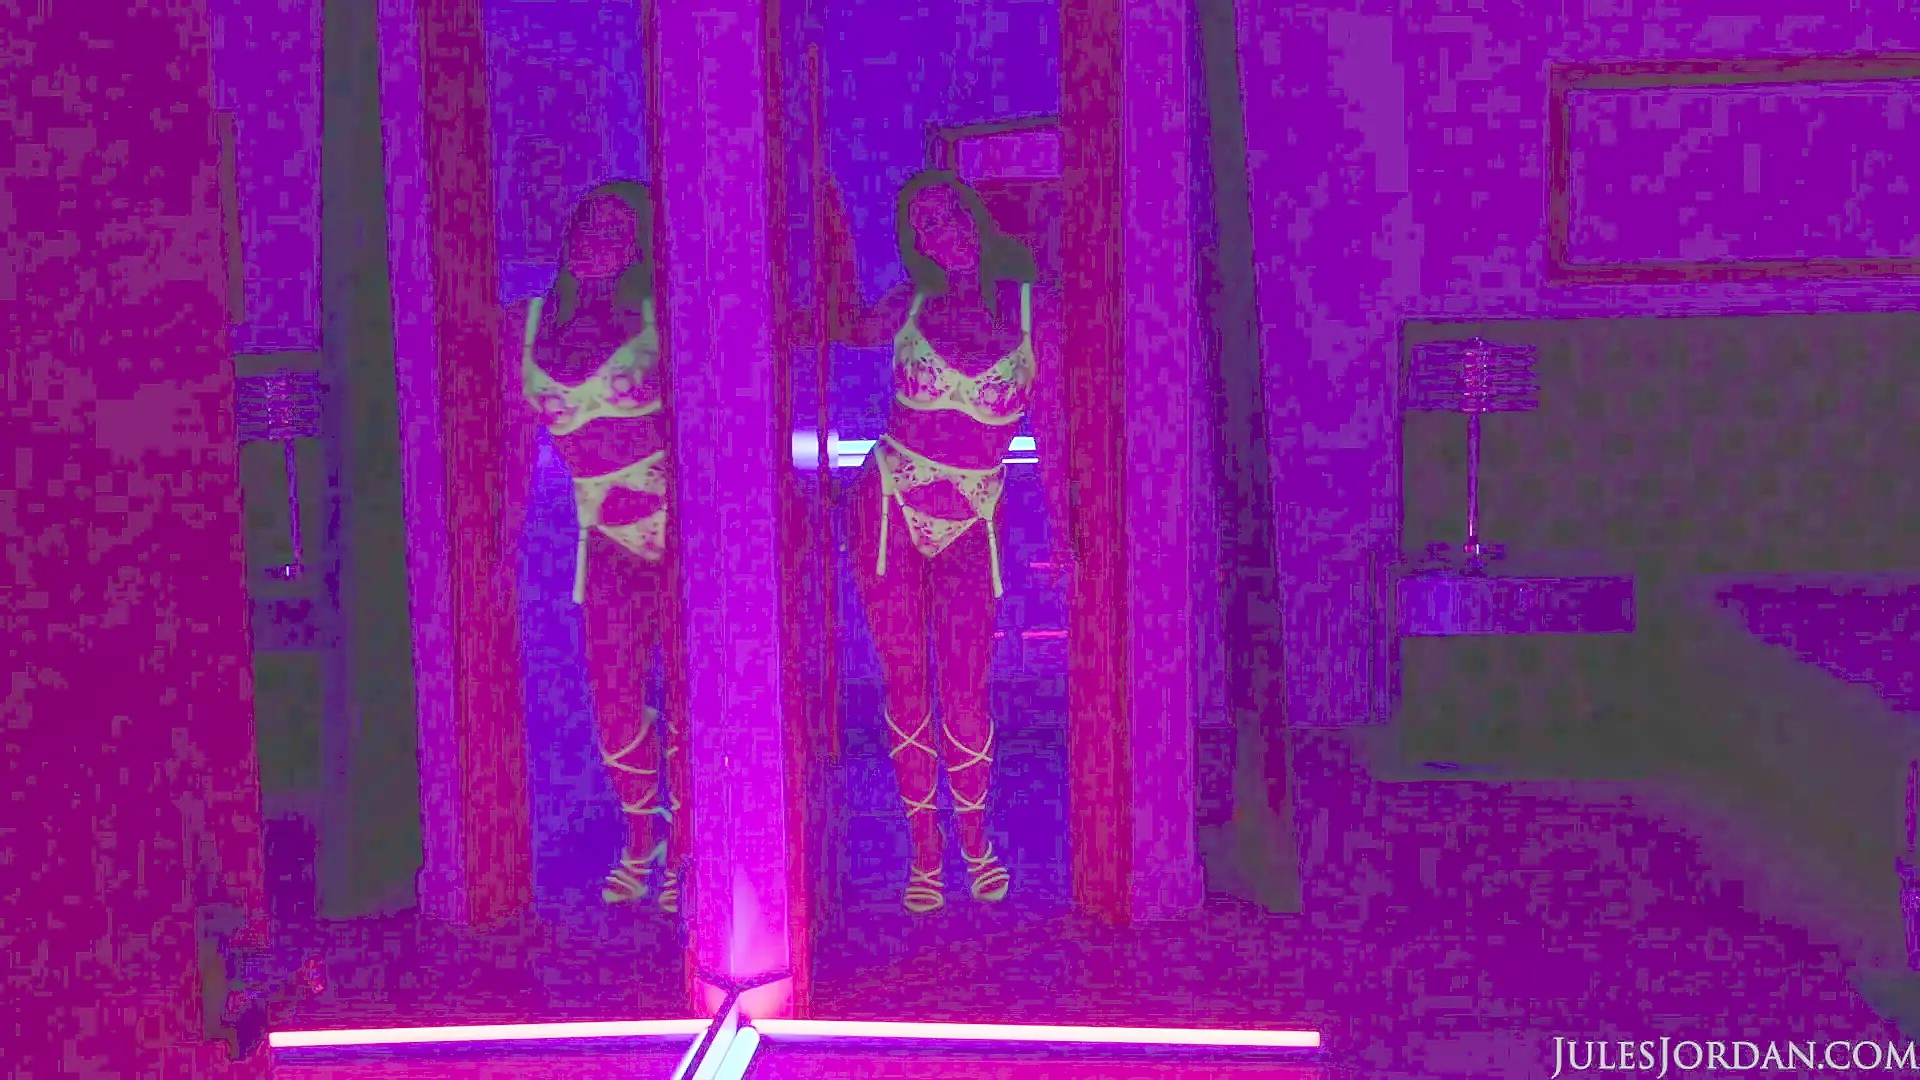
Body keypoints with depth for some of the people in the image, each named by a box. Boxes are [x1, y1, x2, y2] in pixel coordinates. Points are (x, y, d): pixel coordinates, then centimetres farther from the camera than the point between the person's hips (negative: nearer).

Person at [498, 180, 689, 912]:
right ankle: (640, 839, 29)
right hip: (611, 539, 3)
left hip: (686, 526, -3)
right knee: (615, 695, 7)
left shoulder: (656, 317, -5)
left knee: (687, 690, 0)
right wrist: (506, 542, 10)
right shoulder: (526, 325, 4)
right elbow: (518, 441, 10)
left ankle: (682, 843, 18)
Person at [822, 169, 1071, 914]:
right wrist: (838, 237, 5)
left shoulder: (1033, 308, -3)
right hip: (889, 506, 1)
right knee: (906, 684, 5)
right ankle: (924, 852, 18)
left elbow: (1051, 427, -1)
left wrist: (1062, 531, -2)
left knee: (965, 691, -3)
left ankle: (976, 844, 19)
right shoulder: (913, 305, 2)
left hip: (971, 522, -1)